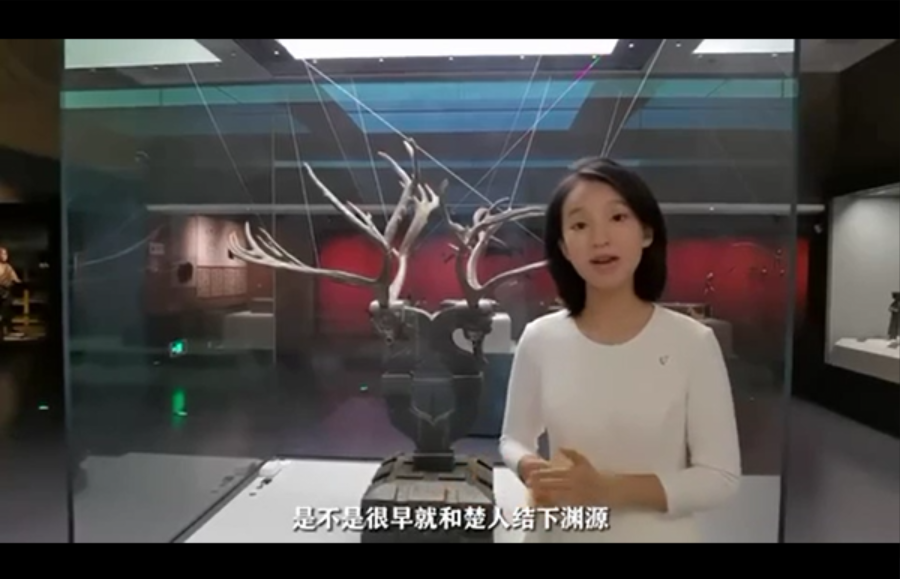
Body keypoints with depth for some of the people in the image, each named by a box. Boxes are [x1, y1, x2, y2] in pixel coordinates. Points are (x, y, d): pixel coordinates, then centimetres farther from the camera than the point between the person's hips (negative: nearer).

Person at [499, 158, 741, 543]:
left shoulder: (693, 342, -14)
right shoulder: (539, 340, -9)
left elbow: (721, 476, -11)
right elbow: (513, 438, 3)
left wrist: (607, 489, -23)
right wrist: (532, 469, -18)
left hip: (658, 535, -1)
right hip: (559, 533, 2)